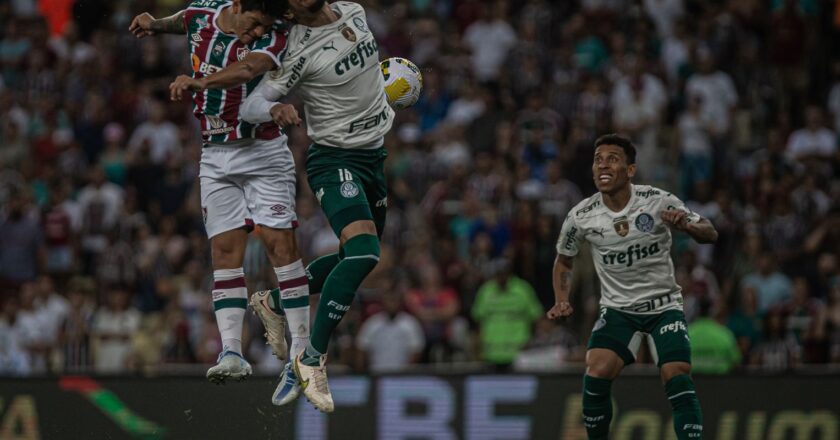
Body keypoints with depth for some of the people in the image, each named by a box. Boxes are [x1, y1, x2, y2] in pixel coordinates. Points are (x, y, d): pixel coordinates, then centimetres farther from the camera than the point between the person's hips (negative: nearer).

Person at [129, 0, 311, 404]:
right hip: (216, 156, 4)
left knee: (279, 242, -12)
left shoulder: (275, 36, -16)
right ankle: (231, 353, -12)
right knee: (225, 249, -6)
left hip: (264, 152, -4)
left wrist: (197, 82, -51)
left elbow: (247, 70, -37)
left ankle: (301, 353, -9)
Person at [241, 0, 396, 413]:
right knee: (363, 254, -25)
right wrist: (272, 108, -40)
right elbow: (250, 105, -19)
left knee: (357, 257, 16)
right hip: (334, 161, -8)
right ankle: (312, 358, -17)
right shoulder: (299, 50, -18)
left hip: (374, 154, 8)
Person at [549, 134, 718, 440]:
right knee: (596, 373, -19)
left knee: (677, 379, -18)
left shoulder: (658, 201, -15)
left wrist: (685, 226, -30)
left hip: (664, 306, -1)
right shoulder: (581, 216, -10)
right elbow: (564, 260, 10)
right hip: (617, 309, 1)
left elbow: (710, 234, -7)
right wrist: (561, 301, -6)